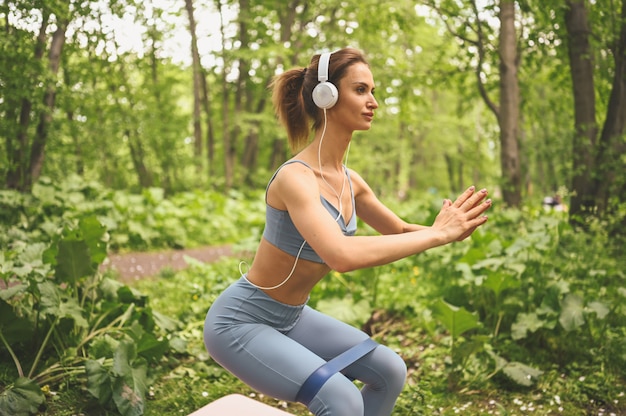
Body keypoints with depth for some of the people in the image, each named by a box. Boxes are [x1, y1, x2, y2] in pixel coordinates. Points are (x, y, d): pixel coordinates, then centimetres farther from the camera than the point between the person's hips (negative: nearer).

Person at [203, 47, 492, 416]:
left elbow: (400, 231, 12)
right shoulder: (296, 178, -27)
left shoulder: (349, 181, -1)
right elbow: (342, 255, -44)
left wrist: (452, 229, -9)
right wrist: (436, 234, -35)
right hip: (240, 322, -9)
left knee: (390, 371, 9)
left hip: (291, 317, 9)